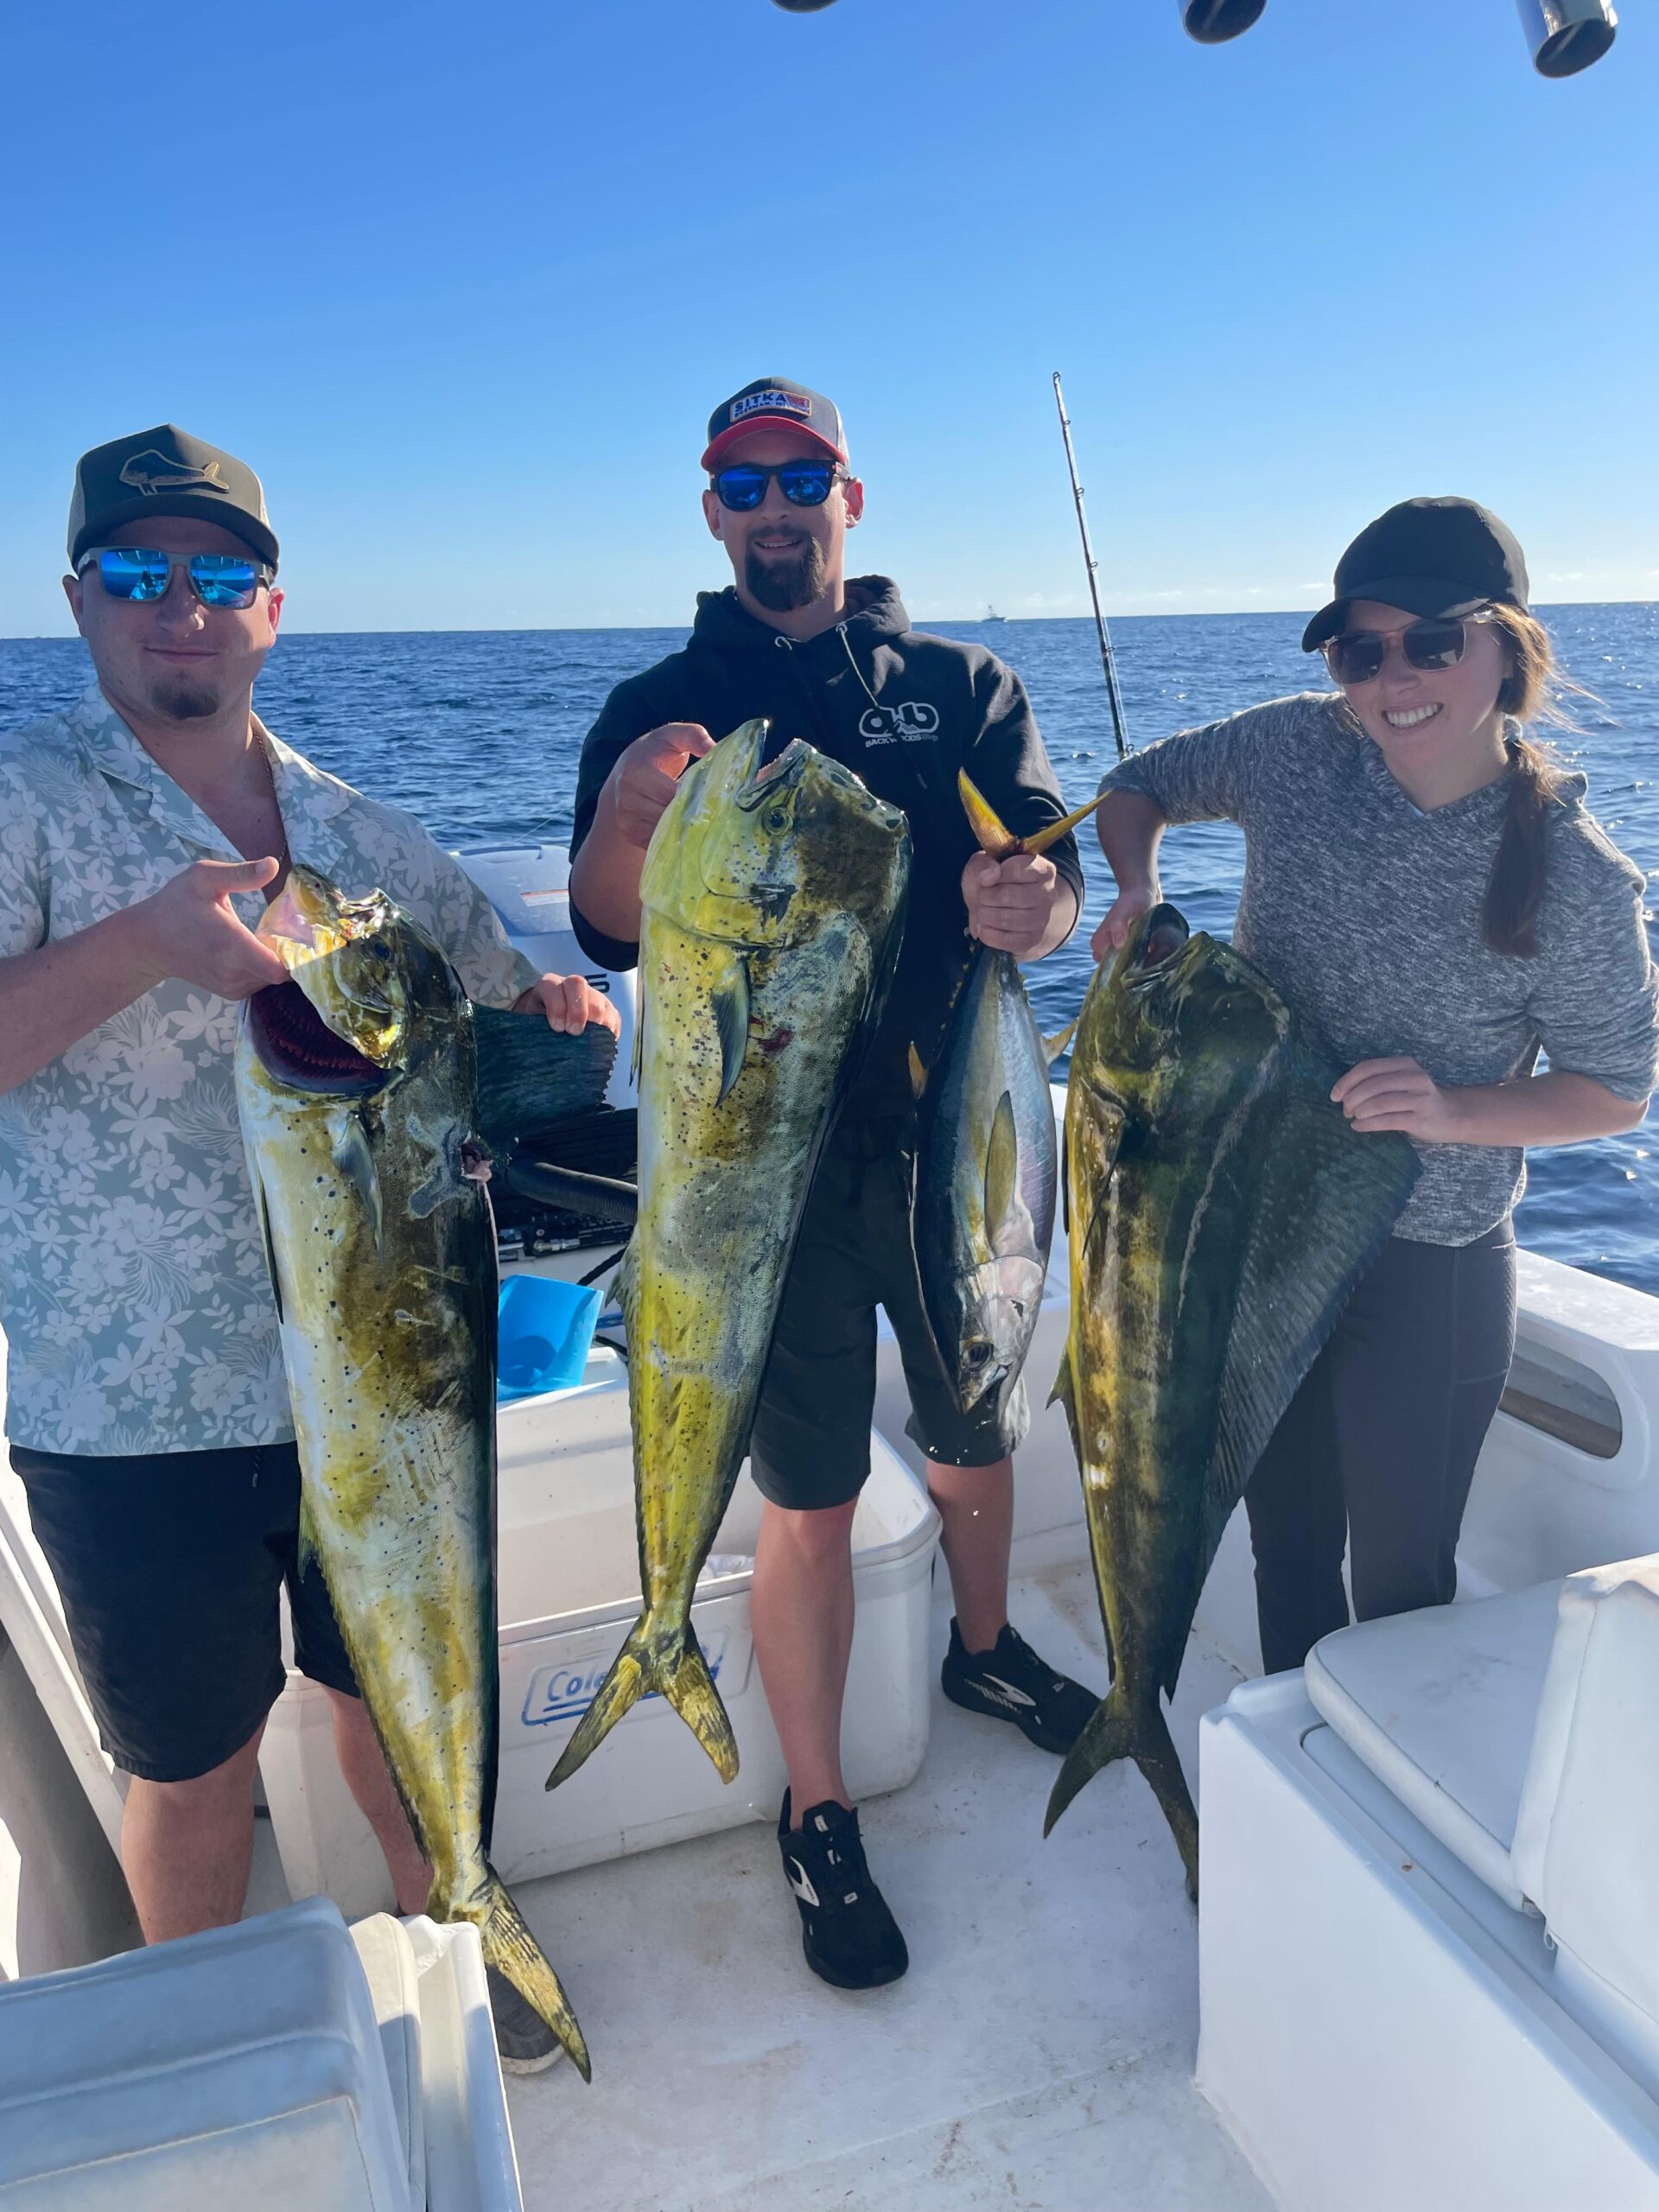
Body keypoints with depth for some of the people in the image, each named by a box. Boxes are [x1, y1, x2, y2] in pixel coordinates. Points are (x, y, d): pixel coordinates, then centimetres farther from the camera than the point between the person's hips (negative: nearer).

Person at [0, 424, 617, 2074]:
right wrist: (149, 938, -31)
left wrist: (552, 1012, -10)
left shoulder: (366, 837, 5)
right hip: (132, 1411, -3)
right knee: (193, 1756, 16)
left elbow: (493, 1017, 13)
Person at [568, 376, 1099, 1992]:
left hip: (954, 1127, 3)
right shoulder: (656, 708, 4)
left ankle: (984, 1648, 49)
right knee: (811, 1497, 3)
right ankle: (817, 1814, 24)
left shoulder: (959, 685, 8)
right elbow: (611, 929, -8)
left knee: (977, 1437, 20)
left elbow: (1053, 861, -4)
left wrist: (1034, 902, -29)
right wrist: (623, 820, -31)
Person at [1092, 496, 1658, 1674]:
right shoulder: (1296, 749, -9)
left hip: (1426, 1273, -3)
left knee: (1399, 1577, 12)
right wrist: (1138, 891, -11)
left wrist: (1452, 1111, -24)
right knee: (1286, 1538, 22)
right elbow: (1139, 785, 9)